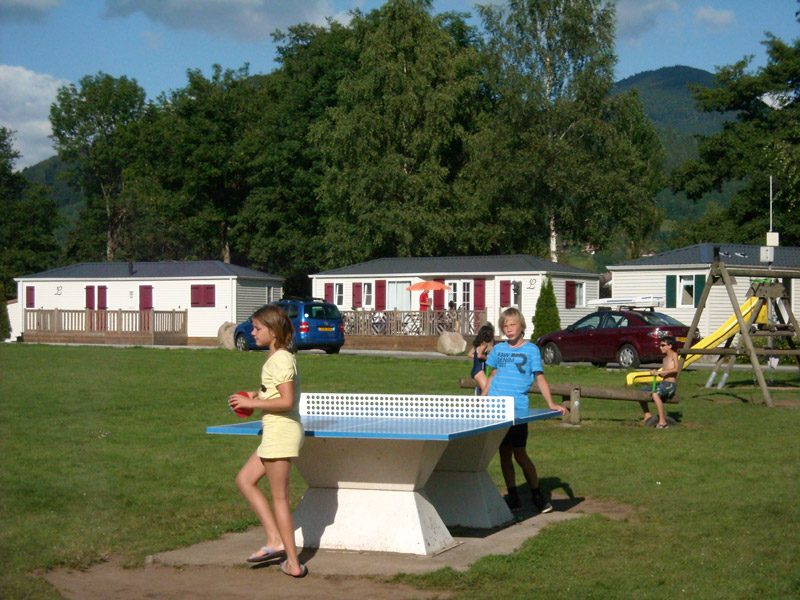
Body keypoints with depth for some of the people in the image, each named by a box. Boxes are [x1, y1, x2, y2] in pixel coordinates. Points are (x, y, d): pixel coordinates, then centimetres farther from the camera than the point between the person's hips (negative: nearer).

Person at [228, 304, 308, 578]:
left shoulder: (280, 360, -17)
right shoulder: (277, 358, 13)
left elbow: (287, 402, -24)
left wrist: (251, 403, -19)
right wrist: (258, 396, 9)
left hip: (281, 433, -10)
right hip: (277, 434, 10)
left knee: (279, 499, -2)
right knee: (245, 480, 15)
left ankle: (293, 563, 6)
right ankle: (275, 540, 12)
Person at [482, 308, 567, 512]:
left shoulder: (531, 349, 0)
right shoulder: (499, 349, 12)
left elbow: (540, 378, -3)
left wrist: (551, 404, -14)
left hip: (518, 409, -4)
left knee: (520, 454, -3)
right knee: (504, 453, 6)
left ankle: (537, 495, 10)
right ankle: (513, 496, 15)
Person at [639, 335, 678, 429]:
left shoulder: (673, 354, -4)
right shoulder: (665, 358, 22)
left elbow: (676, 369, -21)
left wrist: (659, 372, -22)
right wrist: (655, 372, 1)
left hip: (671, 384, -9)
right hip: (663, 383, 9)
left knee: (655, 394, -38)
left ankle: (662, 421, -38)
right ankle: (647, 415, 21)